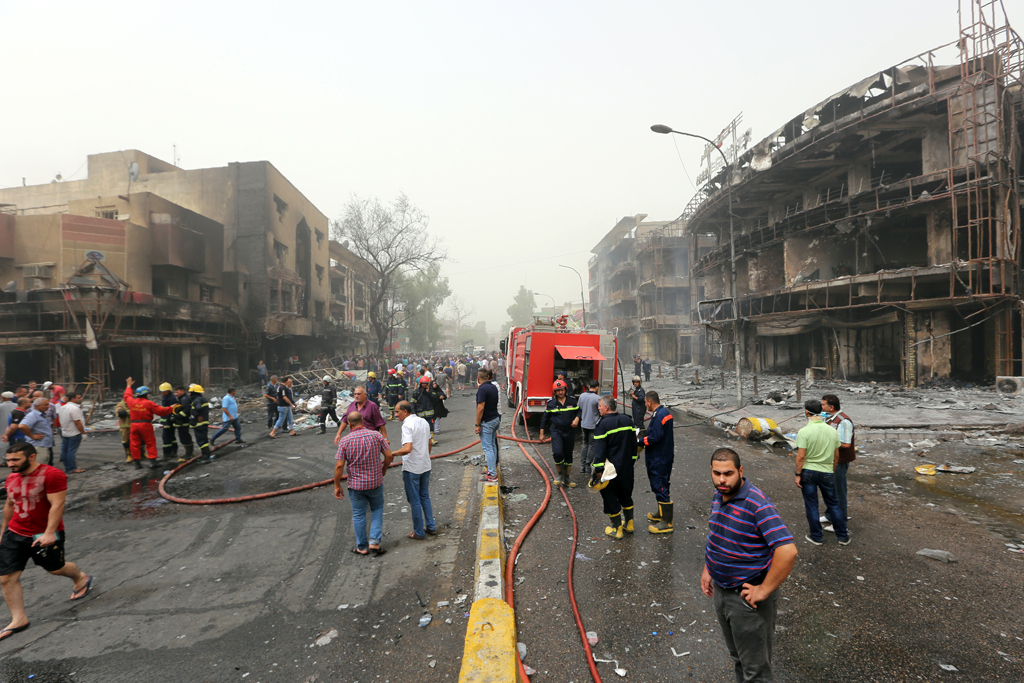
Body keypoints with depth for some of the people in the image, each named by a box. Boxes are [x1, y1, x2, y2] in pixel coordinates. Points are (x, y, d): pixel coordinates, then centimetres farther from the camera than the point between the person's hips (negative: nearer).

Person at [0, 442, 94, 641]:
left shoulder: (52, 475, -21)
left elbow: (57, 505, -23)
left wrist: (49, 533, -28)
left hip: (44, 535, -6)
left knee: (55, 568, 14)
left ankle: (81, 578, 45)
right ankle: (18, 619, 13)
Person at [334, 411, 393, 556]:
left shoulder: (344, 441, -12)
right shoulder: (376, 435, -8)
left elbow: (339, 465, -13)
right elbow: (389, 455, -7)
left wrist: (337, 486, -2)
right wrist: (383, 470, 13)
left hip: (356, 484, -1)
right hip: (376, 482, 1)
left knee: (358, 515, 13)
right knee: (377, 509, 21)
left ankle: (362, 547, 24)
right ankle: (374, 542, 10)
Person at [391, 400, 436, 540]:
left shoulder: (407, 425, -20)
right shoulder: (424, 422, 6)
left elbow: (407, 448, -30)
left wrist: (393, 454, -17)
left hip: (412, 468, -8)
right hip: (425, 466, 8)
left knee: (414, 501, 5)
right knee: (425, 497, 20)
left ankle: (419, 532, 15)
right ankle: (431, 527, 26)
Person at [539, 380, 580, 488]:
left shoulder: (572, 400, 1)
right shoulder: (551, 403, -1)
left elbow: (578, 411, 13)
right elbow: (545, 418, 6)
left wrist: (577, 418, -10)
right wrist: (542, 433, 7)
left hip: (569, 431, 2)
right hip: (556, 431, -2)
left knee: (568, 455, 10)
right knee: (558, 452, -21)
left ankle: (566, 479, 24)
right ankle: (560, 473, 4)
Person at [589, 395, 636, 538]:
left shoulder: (602, 425, -17)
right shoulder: (628, 420, 3)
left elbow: (599, 450, -19)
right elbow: (634, 444, 11)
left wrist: (598, 469, -14)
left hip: (610, 469, -6)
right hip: (627, 467, 6)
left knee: (610, 497, 7)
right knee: (626, 495, 21)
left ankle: (617, 529, 15)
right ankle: (629, 524, 32)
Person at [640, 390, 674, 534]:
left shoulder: (659, 415, -23)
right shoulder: (664, 412, 10)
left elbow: (654, 437, -27)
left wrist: (639, 441, -16)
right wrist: (644, 436, 7)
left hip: (659, 459, -11)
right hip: (663, 456, 11)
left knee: (660, 487, -4)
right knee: (660, 486, 22)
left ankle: (667, 523, 3)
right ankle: (661, 513, 37)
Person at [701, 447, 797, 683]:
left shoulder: (757, 504, -26)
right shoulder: (718, 497, 0)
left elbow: (788, 551, -33)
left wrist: (764, 590, -26)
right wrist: (707, 569, 13)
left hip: (748, 597, -7)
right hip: (720, 590, 8)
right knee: (737, 656, 26)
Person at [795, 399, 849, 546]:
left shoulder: (804, 431, -16)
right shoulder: (832, 431, -1)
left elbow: (801, 456, -17)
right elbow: (836, 455, 6)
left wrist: (798, 474, -8)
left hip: (808, 472, -3)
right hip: (826, 472, 4)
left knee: (811, 505, 9)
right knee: (833, 504, 17)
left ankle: (817, 537, 17)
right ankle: (843, 536, 24)